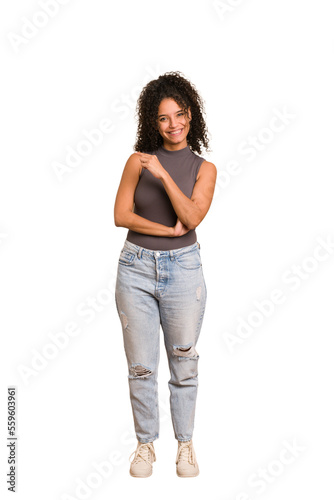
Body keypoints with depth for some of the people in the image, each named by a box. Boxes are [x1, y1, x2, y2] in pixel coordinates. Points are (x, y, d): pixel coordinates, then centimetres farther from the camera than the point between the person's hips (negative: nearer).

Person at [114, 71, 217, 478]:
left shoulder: (204, 168, 3)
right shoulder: (138, 161, 3)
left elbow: (192, 217, -11)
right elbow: (121, 215, -3)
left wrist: (163, 174, -20)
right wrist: (168, 230, -10)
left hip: (183, 268, 0)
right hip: (136, 266, 0)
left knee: (184, 363, 7)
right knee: (141, 366, 6)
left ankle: (185, 443, 24)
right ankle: (145, 443, 22)